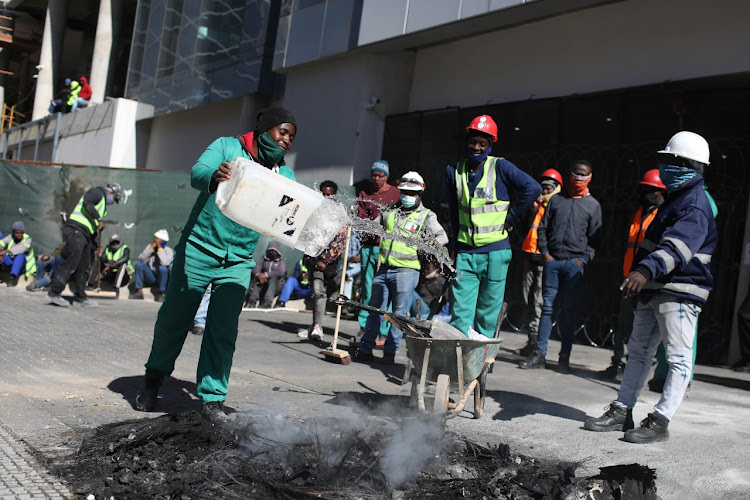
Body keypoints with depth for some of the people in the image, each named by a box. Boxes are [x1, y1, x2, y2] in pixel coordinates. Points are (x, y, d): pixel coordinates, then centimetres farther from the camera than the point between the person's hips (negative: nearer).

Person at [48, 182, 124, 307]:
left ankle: (80, 298, 14)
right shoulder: (97, 192, 2)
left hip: (85, 236, 10)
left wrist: (95, 245, 20)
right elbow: (87, 203, -20)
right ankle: (54, 293, -9)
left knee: (84, 268, 9)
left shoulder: (103, 204, 29)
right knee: (71, 264, -13)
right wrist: (100, 219, -16)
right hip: (75, 231, -10)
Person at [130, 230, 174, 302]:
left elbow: (165, 262, -28)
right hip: (150, 277, 4)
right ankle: (139, 292, -17)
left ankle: (161, 294, -19)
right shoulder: (149, 246, 6)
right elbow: (141, 259, -9)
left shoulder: (169, 250, -7)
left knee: (163, 268, -35)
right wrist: (151, 247, -14)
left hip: (161, 277, -4)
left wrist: (159, 248, -20)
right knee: (138, 264, -18)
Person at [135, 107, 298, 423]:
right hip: (199, 250, -2)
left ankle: (212, 398, 9)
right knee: (174, 317, 8)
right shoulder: (227, 147, -4)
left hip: (238, 263, 3)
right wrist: (213, 177, -44)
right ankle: (154, 378, 30)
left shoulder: (284, 175, 6)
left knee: (224, 330, -2)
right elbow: (197, 172, -20)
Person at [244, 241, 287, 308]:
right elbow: (256, 269, -1)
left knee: (273, 277, -33)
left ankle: (267, 303, -51)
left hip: (276, 284, -3)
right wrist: (258, 275, -26)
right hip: (263, 285, 3)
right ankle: (252, 301, -44)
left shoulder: (282, 261, 6)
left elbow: (281, 272, -13)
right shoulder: (264, 259, 14)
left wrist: (266, 274, -25)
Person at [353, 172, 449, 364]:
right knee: (375, 308, 7)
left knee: (399, 312, 0)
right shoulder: (390, 212, 16)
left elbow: (442, 236, 0)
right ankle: (365, 349, 15)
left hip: (406, 270, -4)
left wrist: (434, 242, -21)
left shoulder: (426, 216, 5)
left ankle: (390, 351, 10)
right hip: (384, 268, 4)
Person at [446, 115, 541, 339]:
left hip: (495, 252, -3)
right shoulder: (454, 172, 8)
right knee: (460, 310, -3)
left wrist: (510, 217, -7)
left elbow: (533, 188, -9)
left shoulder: (500, 166, -2)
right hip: (465, 253, 3)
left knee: (488, 311, 4)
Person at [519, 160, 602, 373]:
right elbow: (542, 228, 13)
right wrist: (545, 252, 2)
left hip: (574, 263, -1)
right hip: (552, 260, 2)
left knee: (568, 309, -1)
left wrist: (583, 259, -5)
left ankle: (564, 357, 6)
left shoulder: (593, 205, 8)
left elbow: (594, 238, 6)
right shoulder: (556, 200, 13)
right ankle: (539, 354, 4)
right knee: (547, 306, 2)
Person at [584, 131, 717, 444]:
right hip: (652, 289, 10)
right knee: (638, 351, 12)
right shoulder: (673, 200, 18)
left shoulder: (695, 206, -14)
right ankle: (621, 412, 19)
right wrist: (638, 274, 30)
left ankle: (660, 421, 0)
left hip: (679, 293, -10)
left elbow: (677, 245, -32)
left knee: (679, 358, -3)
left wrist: (646, 270, -46)